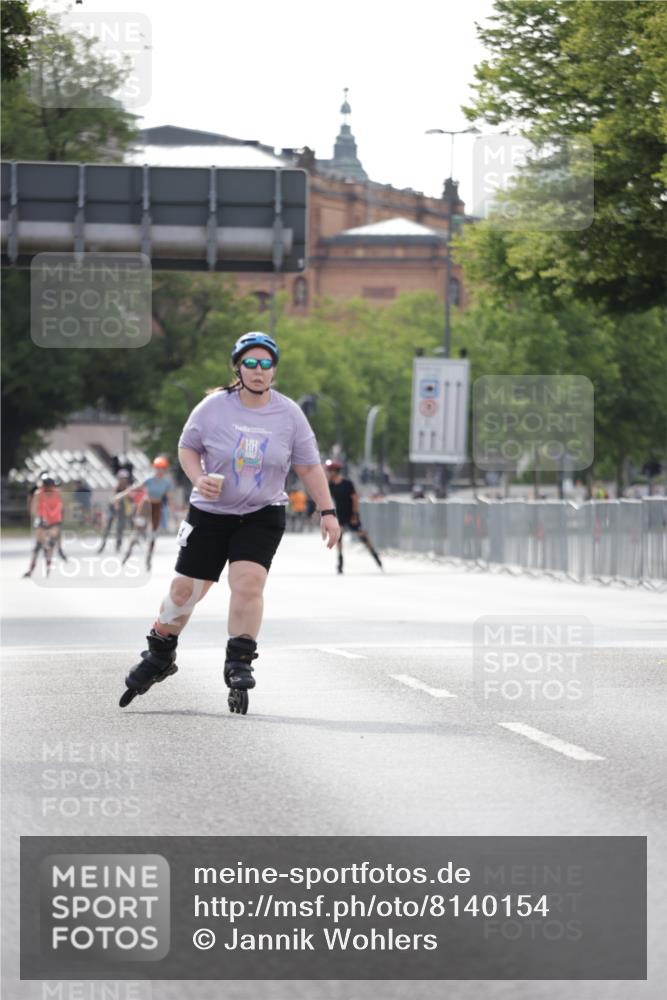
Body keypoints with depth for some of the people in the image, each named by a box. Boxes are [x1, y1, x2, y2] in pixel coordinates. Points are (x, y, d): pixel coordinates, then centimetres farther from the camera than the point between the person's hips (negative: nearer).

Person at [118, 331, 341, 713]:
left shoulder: (289, 414, -3)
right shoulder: (214, 408, -7)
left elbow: (309, 467, 3)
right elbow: (187, 447, 5)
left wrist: (328, 512, -2)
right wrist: (199, 479, -14)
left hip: (263, 515, 0)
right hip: (210, 513, 0)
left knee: (249, 581, -20)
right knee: (184, 589, 3)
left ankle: (239, 664, -9)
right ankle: (160, 656, 25)